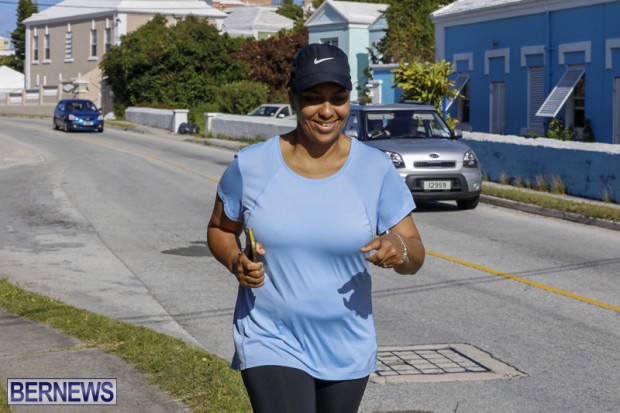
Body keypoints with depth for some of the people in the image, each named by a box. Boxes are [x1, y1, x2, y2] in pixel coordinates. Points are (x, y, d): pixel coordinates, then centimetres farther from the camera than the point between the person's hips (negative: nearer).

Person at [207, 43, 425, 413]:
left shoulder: (376, 170, -8)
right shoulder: (251, 165, -9)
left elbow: (415, 253, -4)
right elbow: (220, 229, 7)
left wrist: (400, 250, -27)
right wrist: (236, 261, -15)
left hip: (347, 351, 2)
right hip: (273, 343, -2)